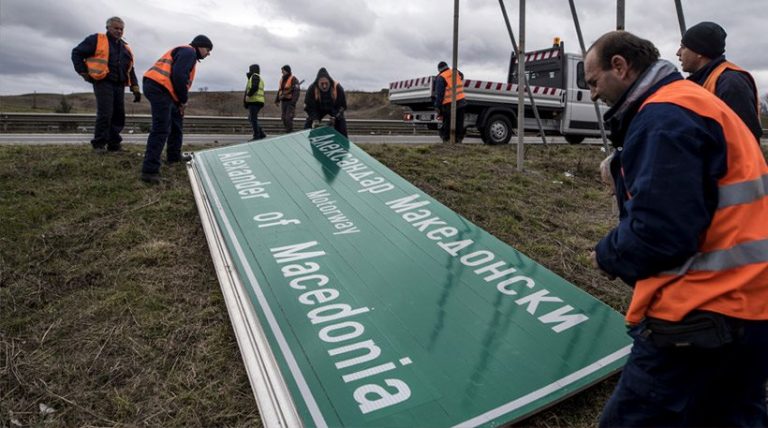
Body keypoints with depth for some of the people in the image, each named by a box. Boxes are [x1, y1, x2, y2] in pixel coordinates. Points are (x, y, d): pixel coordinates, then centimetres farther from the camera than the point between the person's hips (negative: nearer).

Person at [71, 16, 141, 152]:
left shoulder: (125, 48, 20)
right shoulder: (96, 40, 3)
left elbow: (131, 71, 20)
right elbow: (77, 53, 4)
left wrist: (135, 89, 11)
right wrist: (84, 73, -2)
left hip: (119, 85, 6)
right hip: (103, 83, -6)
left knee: (119, 115, 4)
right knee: (105, 114, -12)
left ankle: (113, 144, 13)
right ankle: (99, 143, -2)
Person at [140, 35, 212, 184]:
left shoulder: (185, 53, 30)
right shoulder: (189, 52, -2)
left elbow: (179, 76, 25)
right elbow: (179, 76, -17)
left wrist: (180, 101, 14)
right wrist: (184, 99, -7)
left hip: (157, 87, 11)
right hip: (159, 87, -11)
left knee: (176, 121, 25)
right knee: (161, 129, -15)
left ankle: (174, 155, 37)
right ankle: (150, 170, -19)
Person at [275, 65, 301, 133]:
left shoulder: (293, 79, -7)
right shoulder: (282, 79, 17)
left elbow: (297, 91, -16)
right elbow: (279, 90, 24)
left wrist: (293, 101, -24)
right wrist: (277, 100, 19)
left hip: (290, 101, -7)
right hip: (283, 101, 8)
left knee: (288, 118, -14)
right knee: (283, 118, 7)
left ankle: (289, 133, -10)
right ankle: (287, 131, 17)